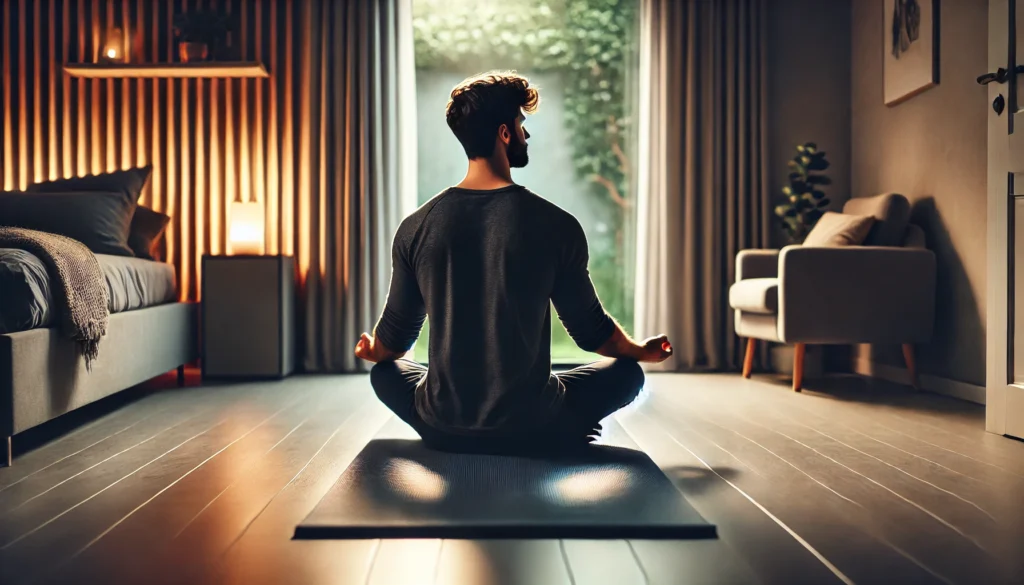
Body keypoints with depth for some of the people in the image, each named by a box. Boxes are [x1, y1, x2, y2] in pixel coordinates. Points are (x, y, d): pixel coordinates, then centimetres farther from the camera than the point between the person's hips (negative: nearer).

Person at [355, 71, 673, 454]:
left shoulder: (415, 228, -5)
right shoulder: (555, 225, -11)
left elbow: (393, 341, 5)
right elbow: (592, 332, -1)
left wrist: (370, 352, 30)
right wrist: (643, 351, 22)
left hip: (443, 430, 1)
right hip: (533, 429, -1)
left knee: (385, 373, 33)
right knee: (626, 372, 23)